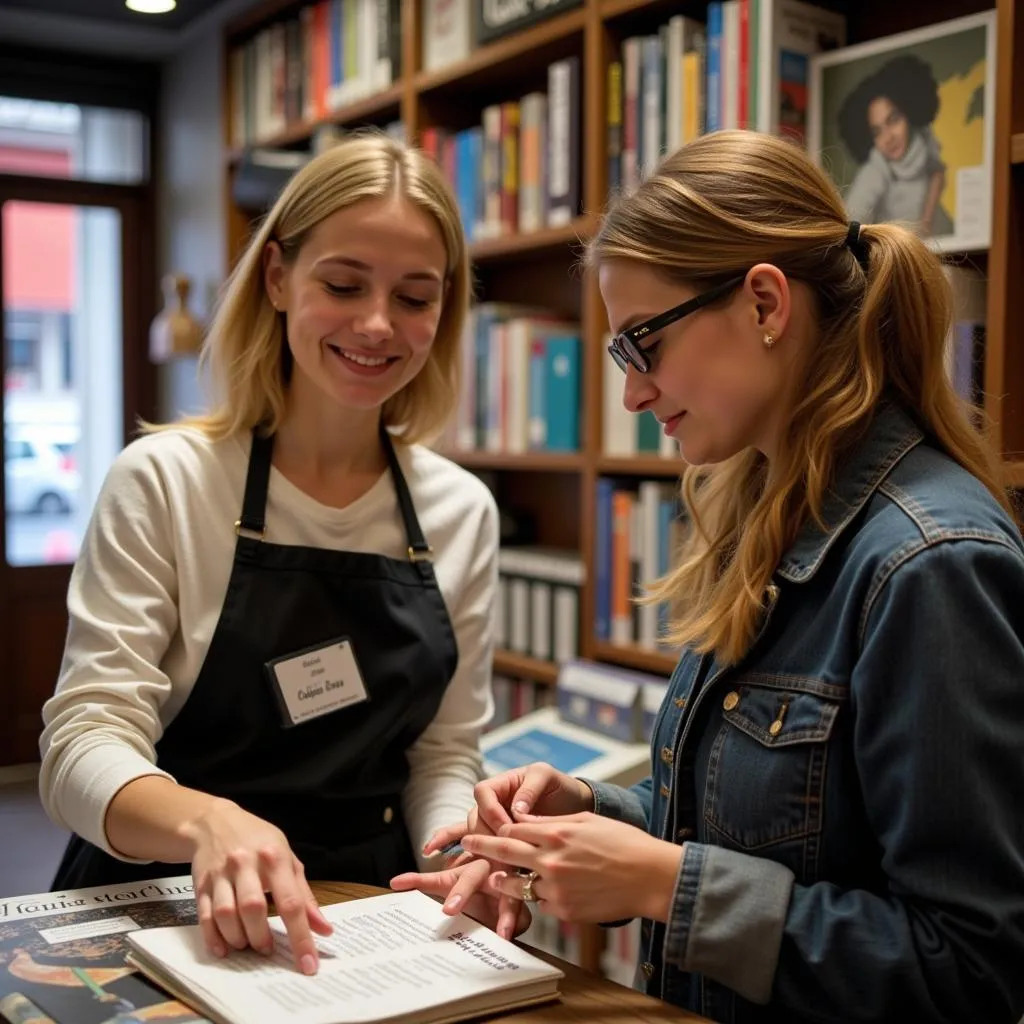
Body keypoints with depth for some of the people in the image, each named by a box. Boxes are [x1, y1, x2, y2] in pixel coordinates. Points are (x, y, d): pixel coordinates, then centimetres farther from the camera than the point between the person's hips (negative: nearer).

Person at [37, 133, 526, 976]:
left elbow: (445, 753, 8)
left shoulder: (463, 511, 3)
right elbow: (86, 741, -13)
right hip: (164, 916, -2)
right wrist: (205, 820, -34)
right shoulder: (163, 480, -8)